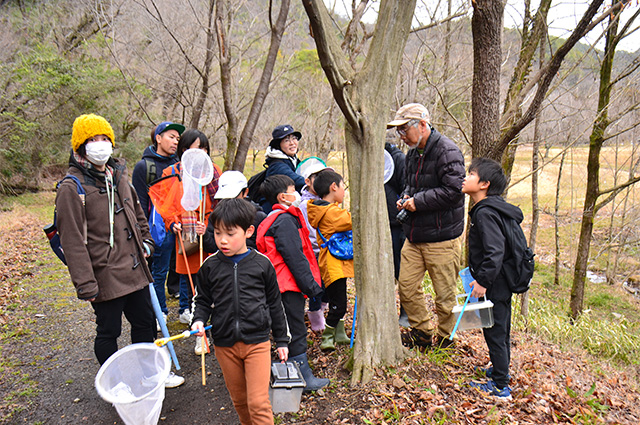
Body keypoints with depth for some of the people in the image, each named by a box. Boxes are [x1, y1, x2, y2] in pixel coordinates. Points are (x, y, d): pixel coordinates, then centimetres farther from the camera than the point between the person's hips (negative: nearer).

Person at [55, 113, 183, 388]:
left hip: (135, 271, 8)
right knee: (108, 332, 9)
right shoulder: (72, 188, -13)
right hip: (105, 277, -7)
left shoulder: (119, 177, 10)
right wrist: (85, 283, -18)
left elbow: (137, 213, 25)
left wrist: (146, 241, 15)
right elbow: (73, 241, -16)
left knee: (145, 323, 19)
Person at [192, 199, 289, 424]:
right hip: (224, 344, 3)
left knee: (258, 402, -5)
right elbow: (203, 300, 11)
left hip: (257, 341, -2)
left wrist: (281, 340, 9)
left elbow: (274, 304, 5)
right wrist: (199, 320, -11)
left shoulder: (262, 264, -4)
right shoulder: (210, 266, -1)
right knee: (239, 399, 17)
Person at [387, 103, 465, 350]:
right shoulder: (413, 153, 13)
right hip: (414, 236, 8)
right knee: (406, 285, 10)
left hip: (442, 237, -8)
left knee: (444, 293, 4)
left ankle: (444, 338, 24)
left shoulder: (447, 151, -14)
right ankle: (422, 331, 29)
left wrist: (418, 201, -17)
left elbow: (453, 190, -22)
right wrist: (406, 197, 5)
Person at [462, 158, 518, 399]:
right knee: (500, 331, 23)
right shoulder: (486, 209, 9)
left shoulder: (486, 213, -23)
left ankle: (500, 387, 15)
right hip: (501, 283, 10)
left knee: (495, 332, 2)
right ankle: (501, 370, 41)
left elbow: (495, 252, -30)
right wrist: (480, 277, 20)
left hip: (494, 287, -10)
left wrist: (483, 282, -25)